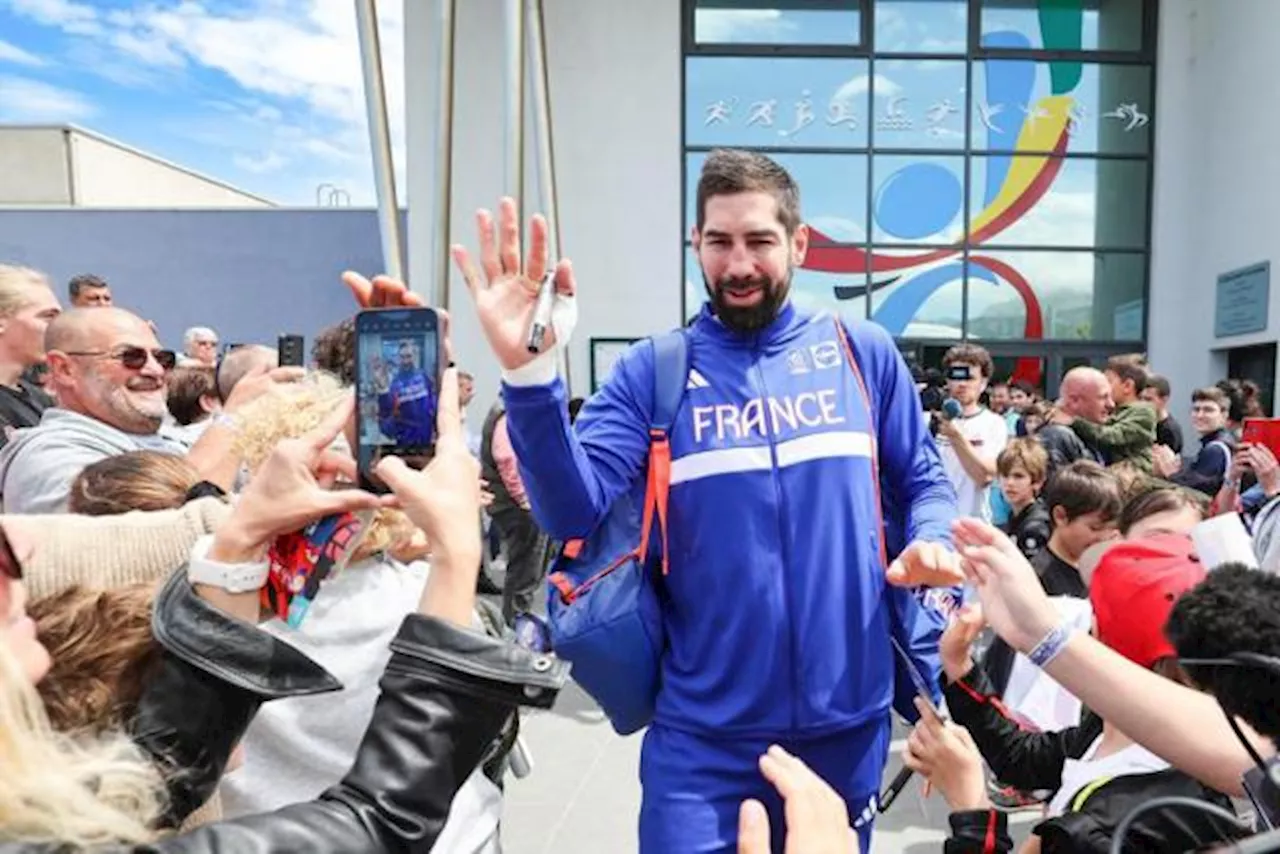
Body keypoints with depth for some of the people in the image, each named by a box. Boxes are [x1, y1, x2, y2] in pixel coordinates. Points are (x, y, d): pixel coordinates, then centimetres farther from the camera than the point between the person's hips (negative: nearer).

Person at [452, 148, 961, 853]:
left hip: (850, 719, 3)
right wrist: (529, 373, -30)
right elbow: (574, 511, -17)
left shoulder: (863, 352, 0)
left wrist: (930, 544, -13)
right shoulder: (652, 370, -6)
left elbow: (924, 482, 8)